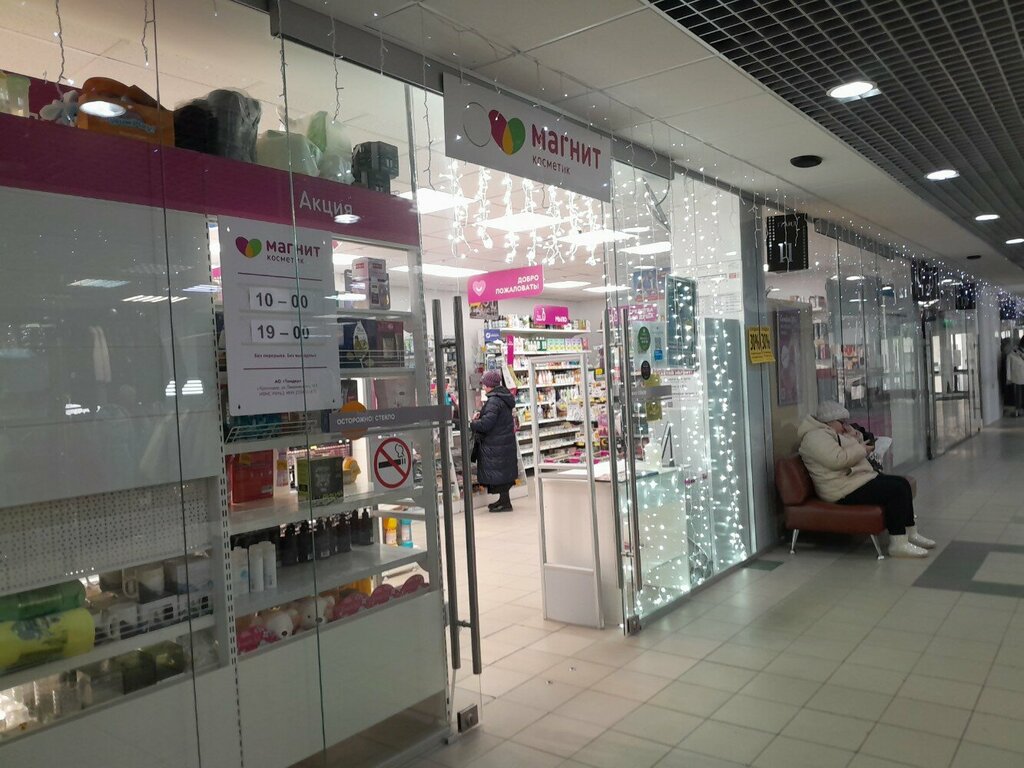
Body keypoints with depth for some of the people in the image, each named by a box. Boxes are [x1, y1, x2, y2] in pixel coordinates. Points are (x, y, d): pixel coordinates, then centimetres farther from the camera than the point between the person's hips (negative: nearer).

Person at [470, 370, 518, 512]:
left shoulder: (494, 400, -20)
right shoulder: (504, 397, 11)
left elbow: (487, 423, -25)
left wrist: (471, 424, -12)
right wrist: (480, 416, 10)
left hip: (496, 445, -10)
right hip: (507, 441, 10)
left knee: (498, 474, -2)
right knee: (504, 472, 17)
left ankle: (505, 502, 3)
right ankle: (504, 499, 27)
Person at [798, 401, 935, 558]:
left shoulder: (830, 434, 20)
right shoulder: (816, 436, -16)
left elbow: (848, 456, 24)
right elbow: (838, 460, -28)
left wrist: (855, 438, 6)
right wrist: (861, 449, -14)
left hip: (859, 479, 12)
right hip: (845, 491, -12)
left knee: (902, 483, 9)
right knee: (897, 489, -19)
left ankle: (911, 534, 13)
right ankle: (898, 544, -16)